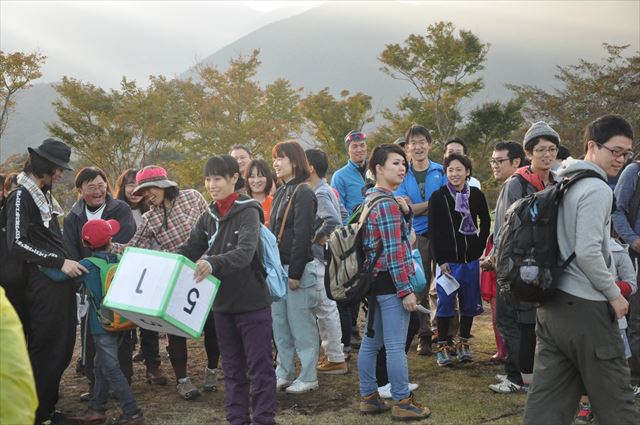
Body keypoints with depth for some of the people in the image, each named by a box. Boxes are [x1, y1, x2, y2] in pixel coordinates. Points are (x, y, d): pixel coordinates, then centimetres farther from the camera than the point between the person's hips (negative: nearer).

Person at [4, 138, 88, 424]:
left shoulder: (44, 195, 17)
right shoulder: (21, 196, -9)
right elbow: (17, 244, -19)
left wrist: (70, 263, 16)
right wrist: (59, 262, -21)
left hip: (60, 284, 9)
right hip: (43, 285, -9)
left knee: (62, 350, 13)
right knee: (45, 351, -4)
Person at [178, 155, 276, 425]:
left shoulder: (248, 211, -13)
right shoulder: (209, 216, 8)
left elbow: (245, 252, -28)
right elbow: (190, 250, 4)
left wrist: (213, 263, -45)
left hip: (252, 302, -6)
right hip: (222, 303, 6)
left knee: (259, 365, 2)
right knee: (232, 367, 14)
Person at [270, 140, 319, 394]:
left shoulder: (303, 193, -12)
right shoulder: (281, 193, 14)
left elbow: (302, 235, -17)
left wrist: (295, 273, -20)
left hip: (297, 268, -9)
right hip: (277, 268, 9)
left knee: (301, 325, -1)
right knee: (279, 325, 13)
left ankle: (308, 377, 9)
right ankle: (284, 373, 23)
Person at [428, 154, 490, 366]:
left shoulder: (476, 195, 4)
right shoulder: (438, 197, -2)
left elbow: (486, 223, 17)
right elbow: (433, 231, -3)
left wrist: (479, 248, 7)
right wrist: (440, 260, -8)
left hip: (471, 259, 3)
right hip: (448, 259, -3)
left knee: (469, 303, 7)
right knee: (445, 303, -2)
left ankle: (463, 343, 21)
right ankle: (442, 346, 8)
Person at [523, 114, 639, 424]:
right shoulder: (597, 189, -13)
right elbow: (588, 252, -21)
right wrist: (614, 294, -8)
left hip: (552, 302, 9)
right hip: (585, 306, -9)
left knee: (547, 399, 8)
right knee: (615, 400, 3)